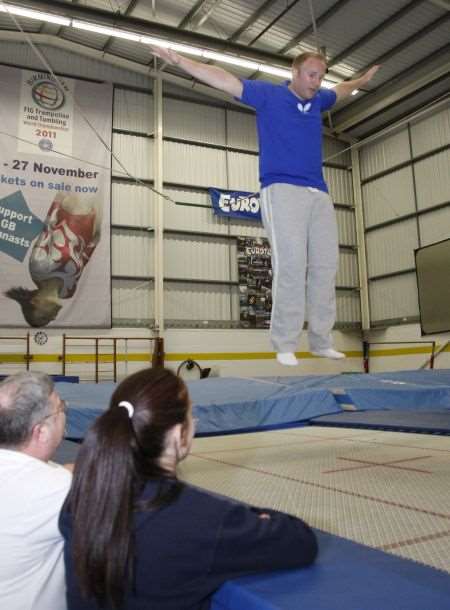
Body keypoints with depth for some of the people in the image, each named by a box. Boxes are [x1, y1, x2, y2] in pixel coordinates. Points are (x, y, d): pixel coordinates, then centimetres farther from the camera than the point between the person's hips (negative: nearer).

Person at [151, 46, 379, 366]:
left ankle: (321, 342, 3)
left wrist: (363, 79, 59)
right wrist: (178, 59, -4)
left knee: (326, 265, -2)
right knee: (291, 264, -16)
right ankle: (285, 345, -12)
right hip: (282, 190, -6)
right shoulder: (269, 94, 7)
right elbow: (224, 79, 1)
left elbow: (341, 90, 46)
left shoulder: (318, 100, 22)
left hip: (320, 195, 6)